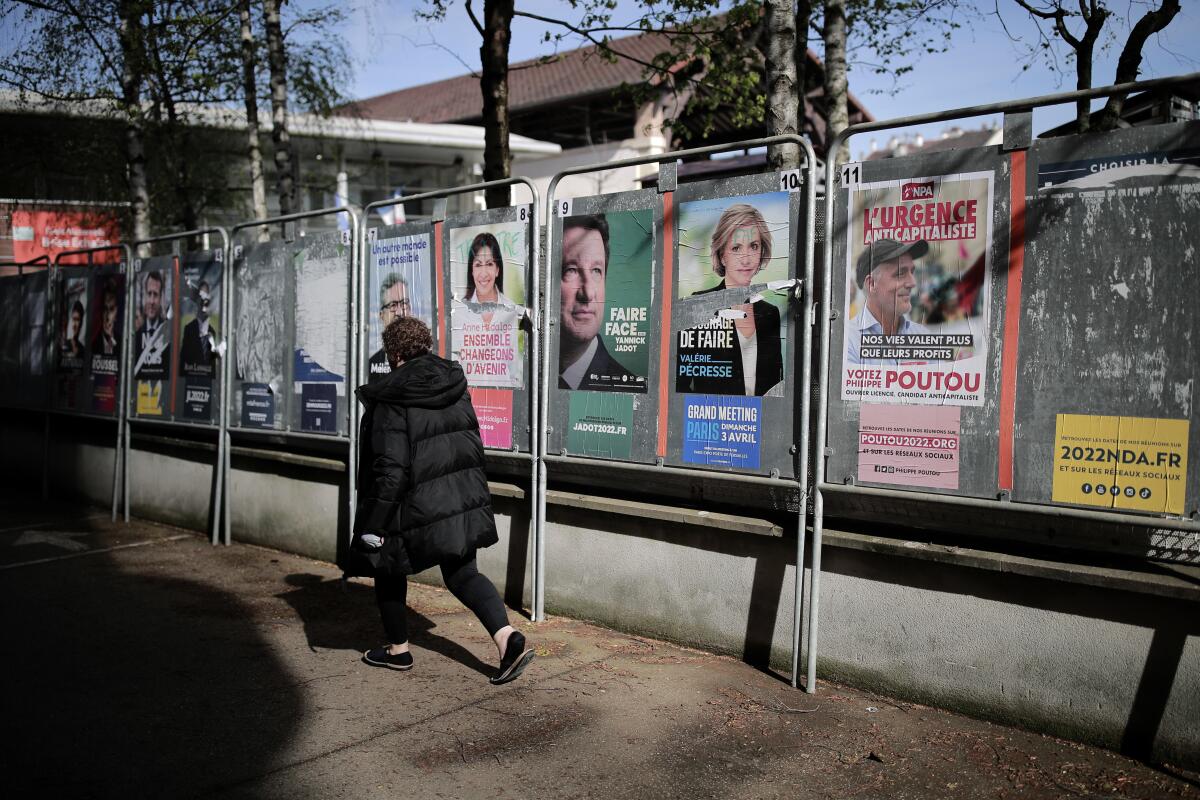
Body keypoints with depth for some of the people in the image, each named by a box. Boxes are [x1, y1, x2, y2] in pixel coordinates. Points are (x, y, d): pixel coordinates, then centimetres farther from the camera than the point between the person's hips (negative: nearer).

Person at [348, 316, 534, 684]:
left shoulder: (392, 402, -17)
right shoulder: (455, 385, 4)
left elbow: (390, 468, -20)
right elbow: (473, 441, 12)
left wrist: (373, 524, -14)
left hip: (415, 507, -6)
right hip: (464, 499, 6)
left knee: (388, 570, 17)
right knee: (462, 573, 13)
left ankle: (398, 649, 30)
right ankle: (509, 640, -4)